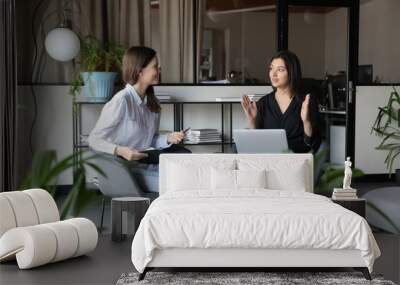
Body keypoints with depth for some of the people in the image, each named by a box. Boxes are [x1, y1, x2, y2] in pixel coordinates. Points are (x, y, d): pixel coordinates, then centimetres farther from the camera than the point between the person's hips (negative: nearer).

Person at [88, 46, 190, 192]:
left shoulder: (151, 102, 10)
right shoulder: (121, 101, -15)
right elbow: (94, 139, -14)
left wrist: (168, 138, -3)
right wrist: (120, 151, -29)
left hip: (148, 164, 8)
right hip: (126, 171, -8)